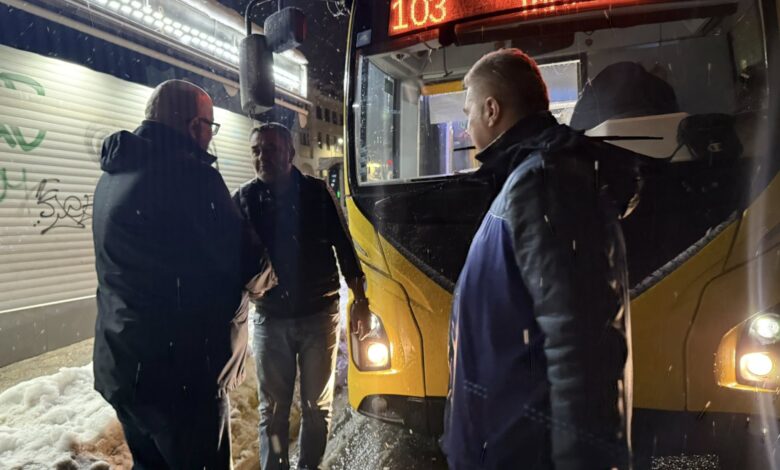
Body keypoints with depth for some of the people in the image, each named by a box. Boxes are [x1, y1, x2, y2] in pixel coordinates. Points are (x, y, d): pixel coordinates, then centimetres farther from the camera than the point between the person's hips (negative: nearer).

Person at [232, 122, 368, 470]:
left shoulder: (318, 193, -2)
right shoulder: (245, 199, -2)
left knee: (317, 405, 13)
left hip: (320, 315, 0)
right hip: (270, 319, 0)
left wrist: (359, 299, 2)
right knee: (272, 409, 11)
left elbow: (344, 247, 2)